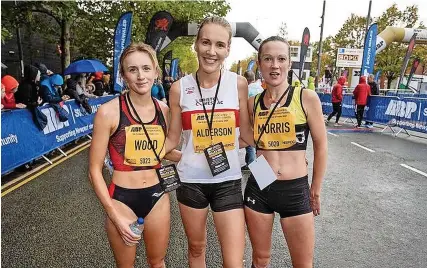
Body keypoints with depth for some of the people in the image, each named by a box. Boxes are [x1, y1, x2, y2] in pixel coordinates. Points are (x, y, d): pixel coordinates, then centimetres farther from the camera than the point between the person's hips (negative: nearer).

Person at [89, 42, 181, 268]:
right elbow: (95, 170, -11)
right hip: (122, 199, -3)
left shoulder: (164, 110, -3)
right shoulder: (109, 111, -16)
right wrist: (115, 216, -13)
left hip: (157, 195, 3)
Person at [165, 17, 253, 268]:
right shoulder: (180, 88, -6)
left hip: (228, 182, 0)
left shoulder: (238, 84, -7)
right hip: (191, 181, 1)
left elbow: (246, 133, 1)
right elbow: (172, 139, 1)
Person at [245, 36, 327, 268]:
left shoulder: (306, 98, -7)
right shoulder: (253, 102, 0)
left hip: (296, 190, -2)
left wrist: (316, 189, 5)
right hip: (258, 188, 2)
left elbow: (321, 146, 0)